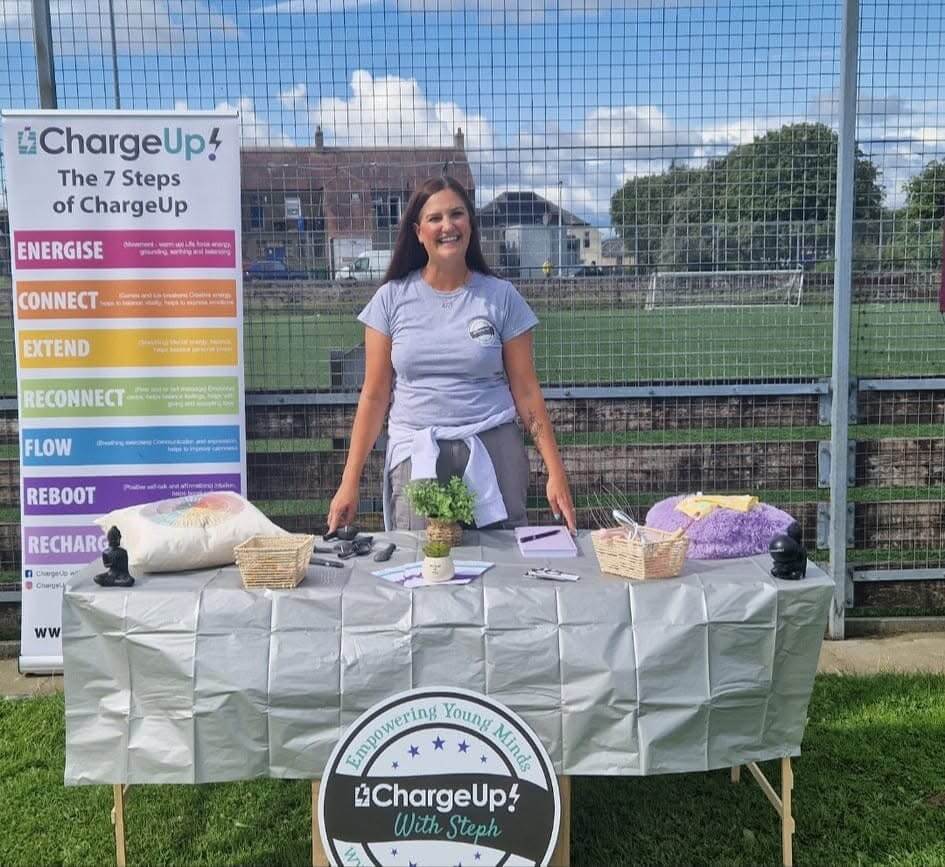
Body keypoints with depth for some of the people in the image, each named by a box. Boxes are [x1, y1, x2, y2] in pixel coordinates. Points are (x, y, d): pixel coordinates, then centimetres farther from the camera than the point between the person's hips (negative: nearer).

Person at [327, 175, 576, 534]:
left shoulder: (501, 297, 2)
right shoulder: (392, 299, 3)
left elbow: (525, 391, 3)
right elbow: (374, 396, 4)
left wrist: (556, 471, -3)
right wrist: (349, 482, 0)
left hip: (492, 452, 0)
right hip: (415, 454, 1)